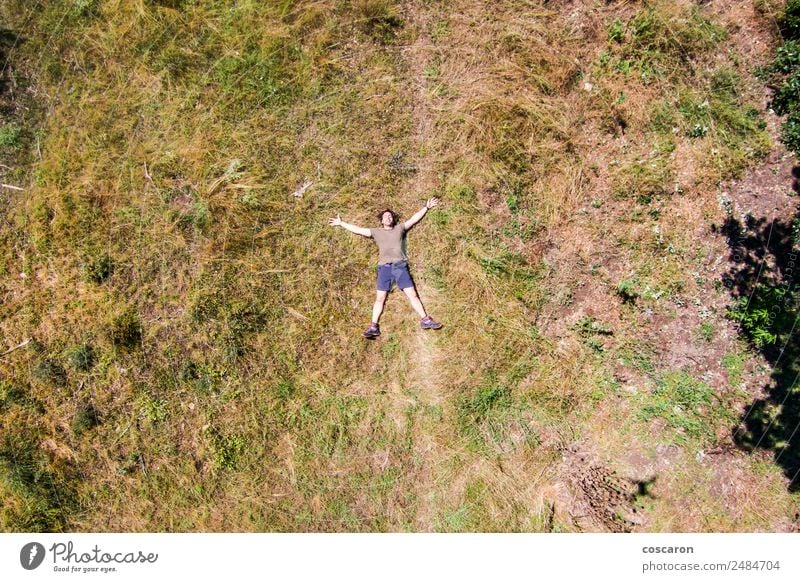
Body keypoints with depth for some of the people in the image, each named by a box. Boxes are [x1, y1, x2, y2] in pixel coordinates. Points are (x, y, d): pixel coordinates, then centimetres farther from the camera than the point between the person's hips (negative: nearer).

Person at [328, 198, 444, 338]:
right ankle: (373, 327, -8)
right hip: (384, 267, 0)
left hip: (400, 266, 0)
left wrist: (426, 207, 15)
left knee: (412, 294, -3)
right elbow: (357, 229, 19)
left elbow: (414, 218, 18)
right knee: (380, 298, -4)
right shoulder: (376, 232, 17)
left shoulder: (400, 228, 17)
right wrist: (341, 223, 19)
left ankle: (426, 320, 0)